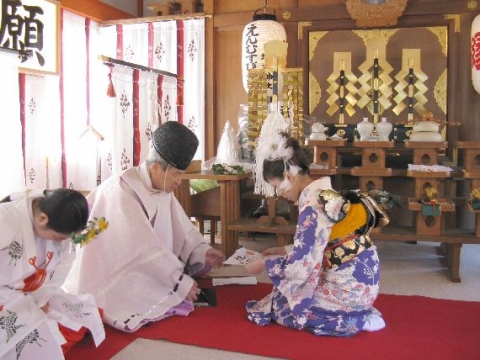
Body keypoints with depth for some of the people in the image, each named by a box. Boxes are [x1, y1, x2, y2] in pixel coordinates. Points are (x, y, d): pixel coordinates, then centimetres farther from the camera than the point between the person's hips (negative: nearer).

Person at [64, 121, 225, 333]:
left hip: (142, 271, 7)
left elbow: (181, 227, 4)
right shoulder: (122, 192, -26)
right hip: (110, 278, -7)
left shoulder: (163, 189, 0)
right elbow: (143, 247, -30)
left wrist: (201, 250, -13)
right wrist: (181, 281, -29)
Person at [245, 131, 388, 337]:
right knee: (286, 292, 20)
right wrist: (284, 251, 16)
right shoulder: (325, 192, 5)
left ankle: (357, 320, 1)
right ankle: (357, 313, 14)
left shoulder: (312, 205, -22)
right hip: (359, 278, 9)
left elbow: (300, 267, -21)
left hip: (349, 287, -9)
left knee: (280, 305, 6)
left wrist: (264, 264, -6)